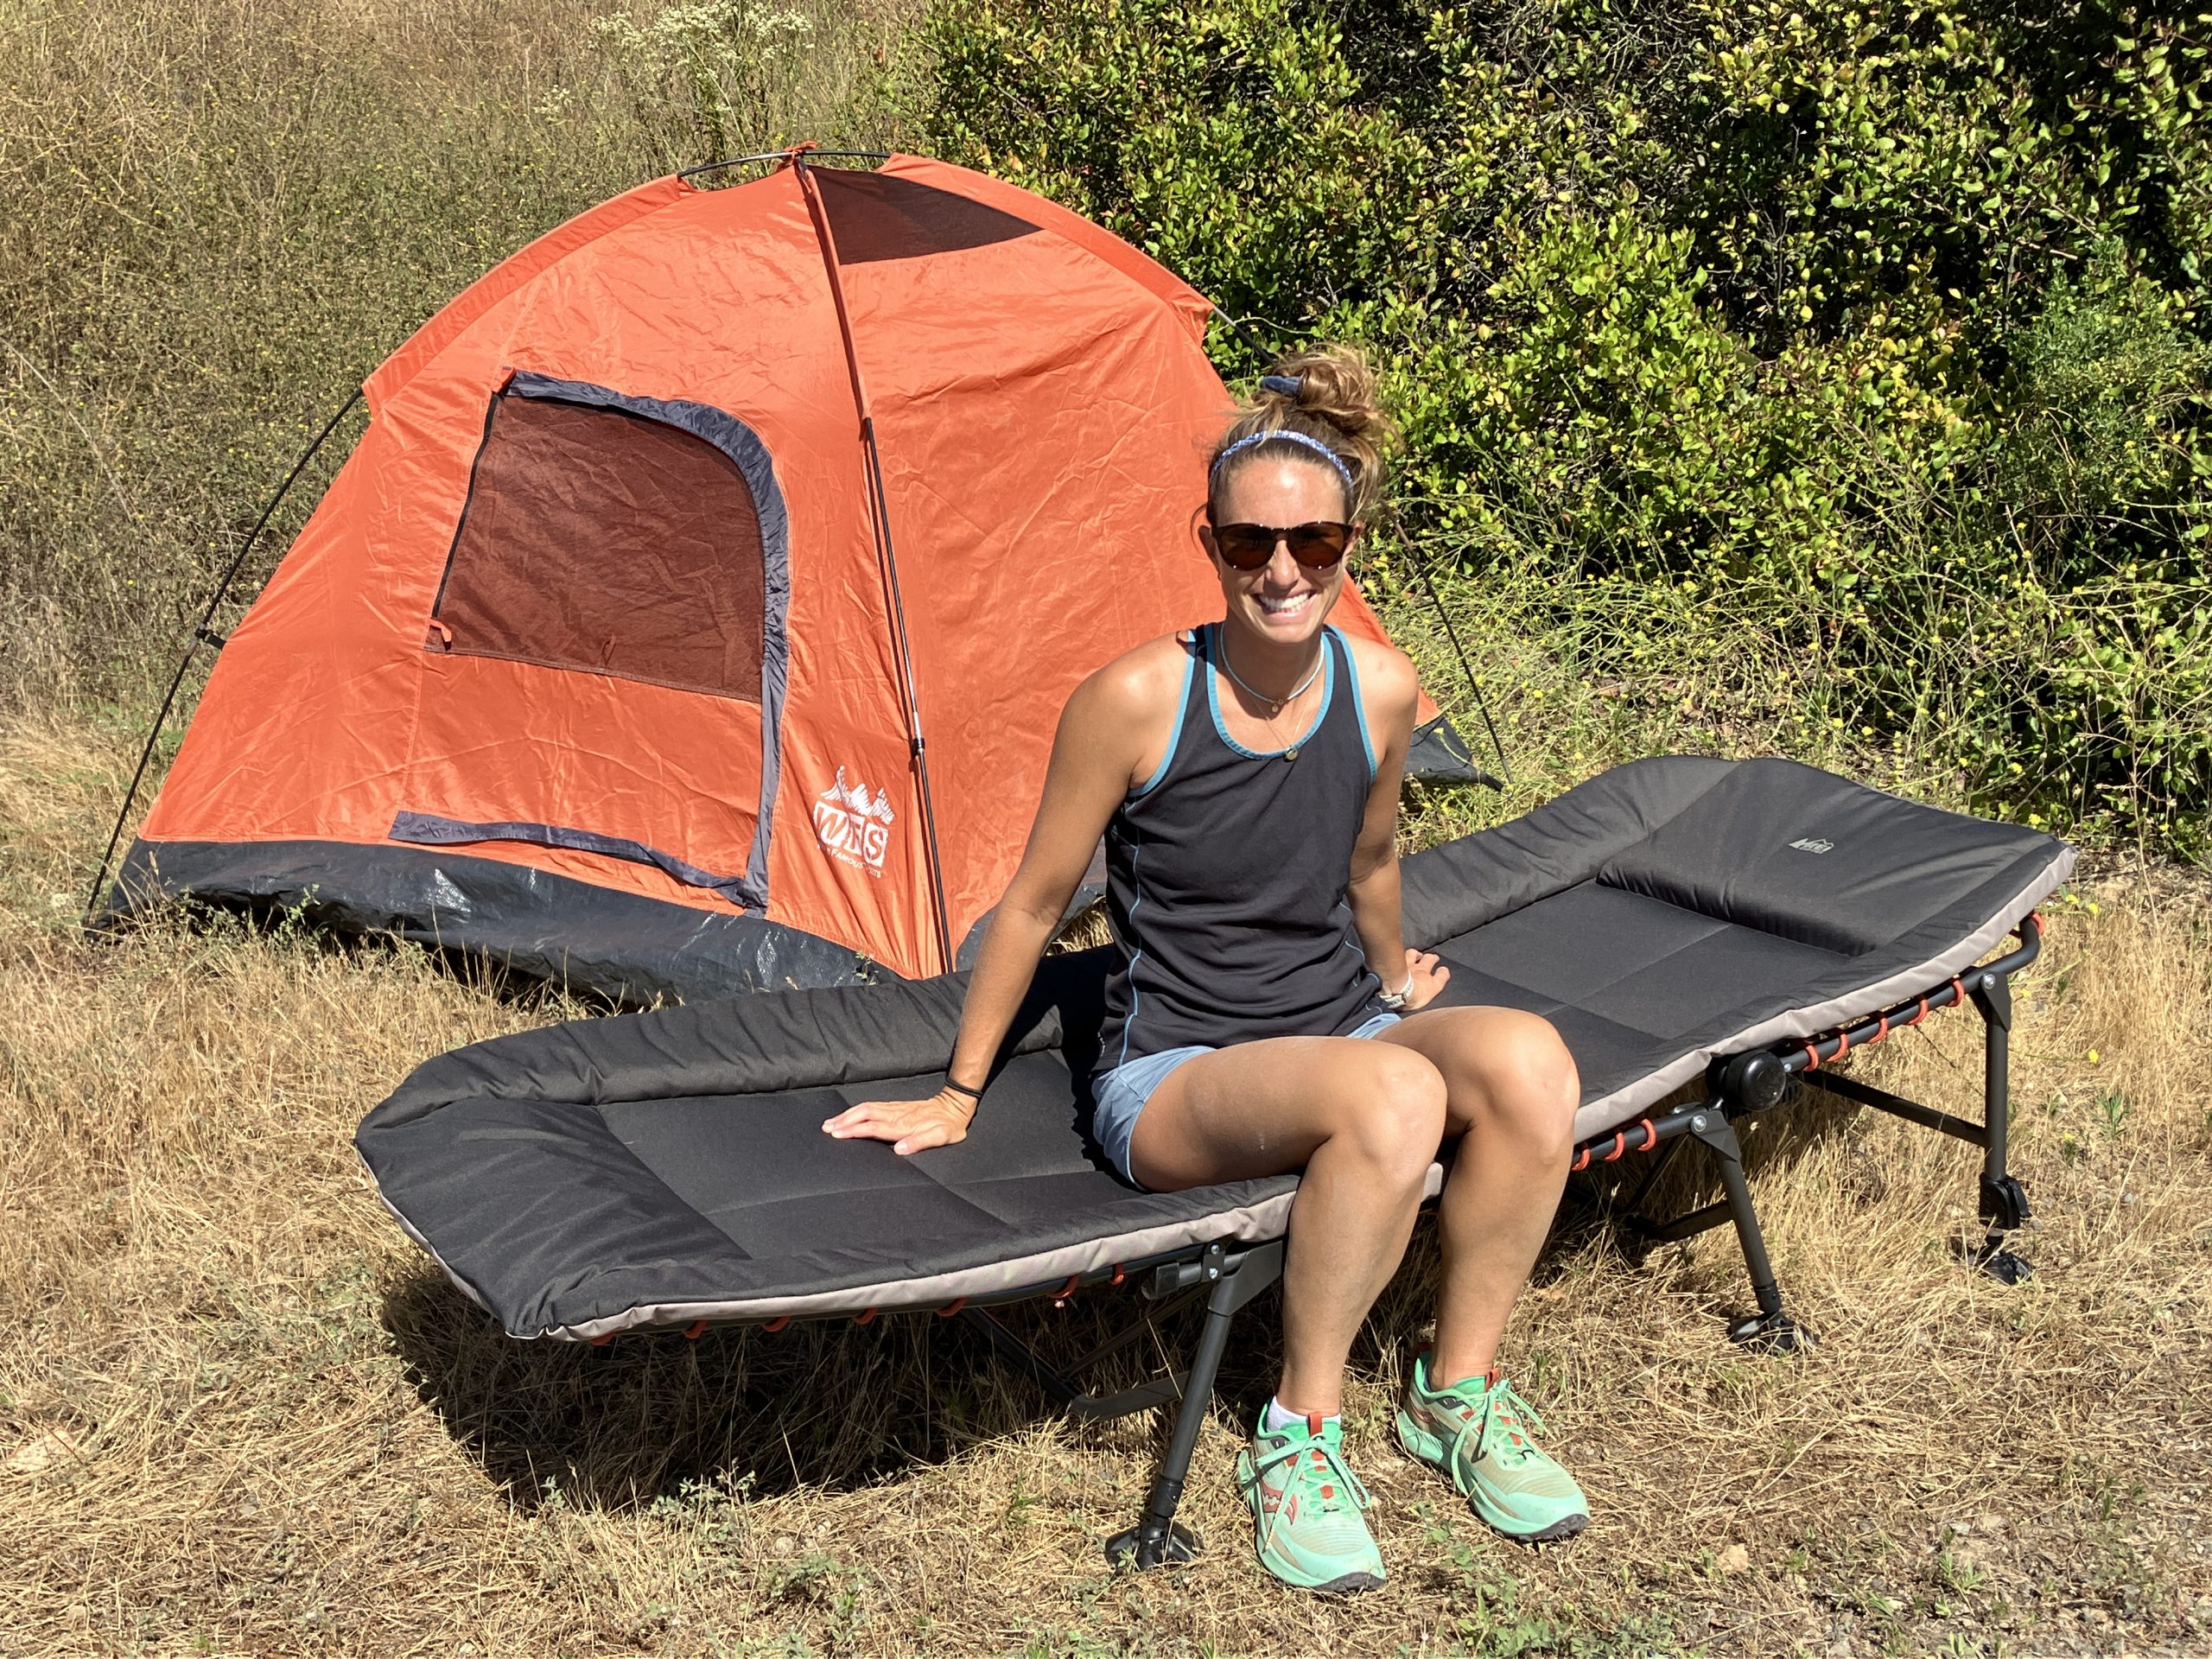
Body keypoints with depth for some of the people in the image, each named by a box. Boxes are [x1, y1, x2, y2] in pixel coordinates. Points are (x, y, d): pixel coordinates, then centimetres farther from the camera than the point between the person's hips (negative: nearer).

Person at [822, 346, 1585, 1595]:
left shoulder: (1383, 691, -4)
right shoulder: (1137, 700, -16)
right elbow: (1037, 902, -3)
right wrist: (959, 1096, 5)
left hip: (1344, 1033, 5)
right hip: (1175, 1078, -5)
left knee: (1525, 1059, -28)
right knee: (1391, 1096, -36)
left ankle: (1459, 1395, -8)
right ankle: (1302, 1436, -16)